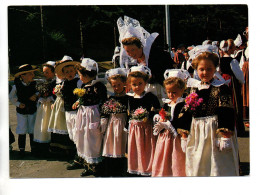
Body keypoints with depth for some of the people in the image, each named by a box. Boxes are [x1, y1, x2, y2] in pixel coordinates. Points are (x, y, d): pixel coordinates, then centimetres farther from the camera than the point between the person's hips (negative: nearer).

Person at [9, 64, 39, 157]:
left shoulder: (34, 84, -5)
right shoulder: (17, 86, -10)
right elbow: (11, 97, 2)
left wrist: (36, 95, -9)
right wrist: (18, 104, -10)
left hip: (32, 110, 2)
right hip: (21, 111, -2)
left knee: (32, 130, 8)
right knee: (22, 131, 3)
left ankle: (33, 148, 20)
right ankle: (21, 149, 14)